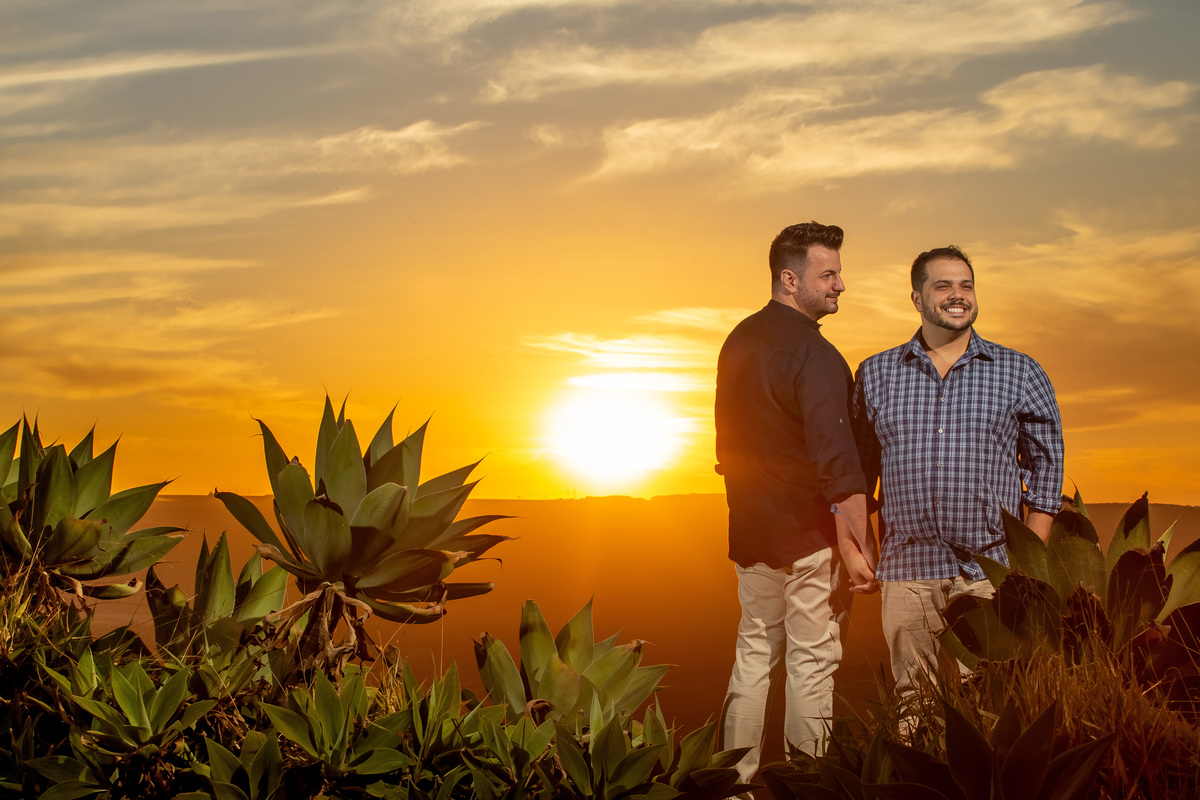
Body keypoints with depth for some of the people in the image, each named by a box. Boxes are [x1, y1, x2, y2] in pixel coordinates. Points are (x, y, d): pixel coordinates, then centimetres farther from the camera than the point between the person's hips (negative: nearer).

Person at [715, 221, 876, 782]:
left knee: (754, 655, 15)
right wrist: (857, 545, -24)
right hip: (808, 532, -8)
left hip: (749, 530, 8)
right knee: (811, 662, 2)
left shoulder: (739, 340, 10)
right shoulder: (812, 352, -17)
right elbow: (837, 460, -23)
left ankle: (734, 779, 20)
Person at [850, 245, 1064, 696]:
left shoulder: (1020, 373, 7)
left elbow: (1046, 464, 9)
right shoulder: (875, 375, 10)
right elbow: (856, 470, 13)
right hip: (907, 574, 1)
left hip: (992, 573, -1)